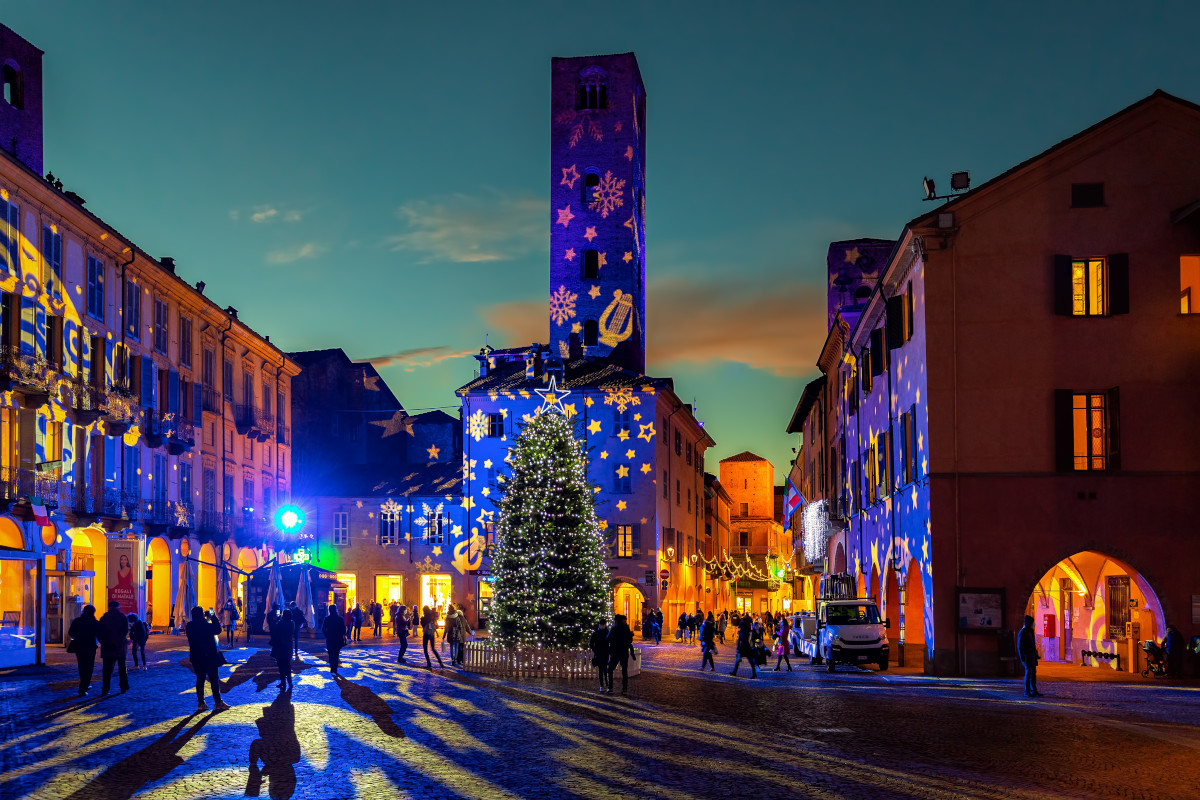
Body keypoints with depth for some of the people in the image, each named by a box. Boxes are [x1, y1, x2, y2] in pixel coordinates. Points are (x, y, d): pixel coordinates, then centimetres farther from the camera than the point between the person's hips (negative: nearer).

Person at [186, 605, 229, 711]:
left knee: (200, 678, 11)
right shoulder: (206, 626, -19)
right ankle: (218, 702, 6)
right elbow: (217, 630, -6)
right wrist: (214, 618, -3)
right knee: (214, 679, 3)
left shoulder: (189, 626, -2)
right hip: (209, 656, -5)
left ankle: (201, 703, 11)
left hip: (196, 657, 5)